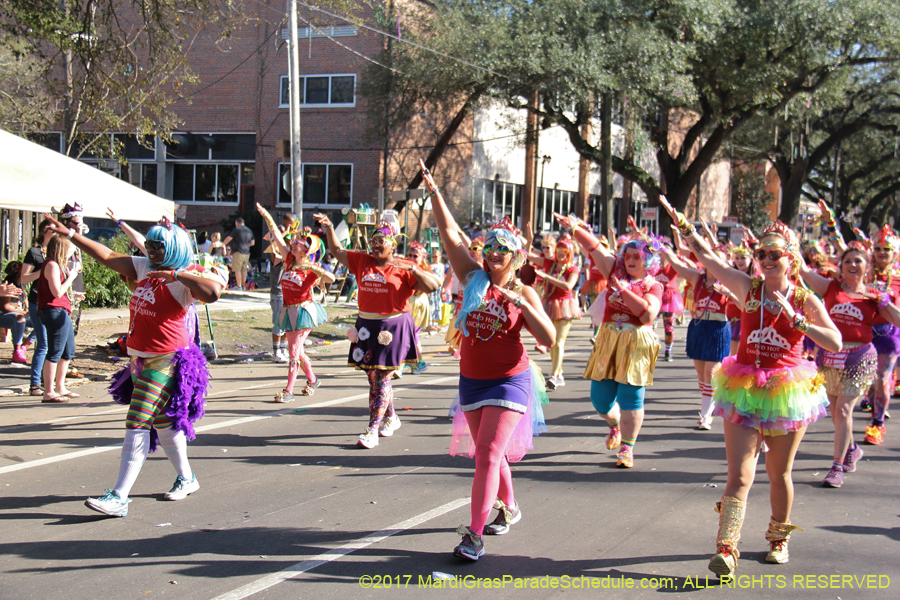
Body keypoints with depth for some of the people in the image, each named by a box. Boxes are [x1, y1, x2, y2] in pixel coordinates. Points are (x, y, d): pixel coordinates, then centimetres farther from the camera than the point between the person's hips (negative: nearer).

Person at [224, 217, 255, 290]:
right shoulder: (249, 230, 13)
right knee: (244, 270, 14)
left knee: (237, 270, -5)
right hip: (246, 252, 7)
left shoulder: (236, 229, -8)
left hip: (238, 252, -7)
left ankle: (239, 286, -9)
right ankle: (243, 285, 19)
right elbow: (252, 242, 18)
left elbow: (228, 239, -5)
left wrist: (222, 244, 10)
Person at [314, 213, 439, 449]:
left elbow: (431, 287, -10)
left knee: (382, 376, -7)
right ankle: (391, 417, 33)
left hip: (392, 327, -6)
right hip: (367, 327, 6)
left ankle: (372, 431, -7)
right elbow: (337, 251, 19)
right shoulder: (362, 261, 10)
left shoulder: (403, 269, -4)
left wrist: (413, 269, -21)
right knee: (373, 376, 13)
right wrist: (329, 229, 7)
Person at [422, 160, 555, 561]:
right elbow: (449, 233, -1)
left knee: (488, 455, -13)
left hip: (509, 381, -4)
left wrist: (523, 306, -25)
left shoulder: (523, 294, -5)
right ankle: (508, 508, 41)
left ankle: (475, 535, -14)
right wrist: (434, 191, -6)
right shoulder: (474, 279, 2)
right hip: (472, 380, 5)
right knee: (488, 454, 17)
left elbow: (549, 339, -13)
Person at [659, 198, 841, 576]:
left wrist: (793, 319, -18)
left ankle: (778, 538, 35)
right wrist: (681, 222, -4)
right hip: (744, 391, 0)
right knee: (739, 476, -9)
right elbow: (706, 257, 0)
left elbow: (835, 344, -11)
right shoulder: (748, 288, 0)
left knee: (779, 474, 14)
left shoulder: (806, 300, -2)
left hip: (787, 393, 0)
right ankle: (726, 549, -13)